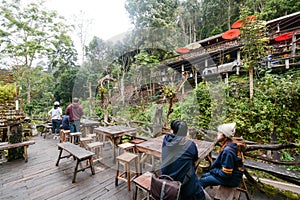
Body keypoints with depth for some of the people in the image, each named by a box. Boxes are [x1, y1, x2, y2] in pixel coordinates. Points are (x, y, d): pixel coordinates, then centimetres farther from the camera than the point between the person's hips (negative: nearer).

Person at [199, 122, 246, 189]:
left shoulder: (227, 151, -30)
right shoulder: (232, 144, 0)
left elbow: (225, 174, -26)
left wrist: (213, 170, -10)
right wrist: (212, 168, 2)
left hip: (231, 179, -9)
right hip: (229, 174, 9)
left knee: (202, 181, -6)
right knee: (204, 176, 11)